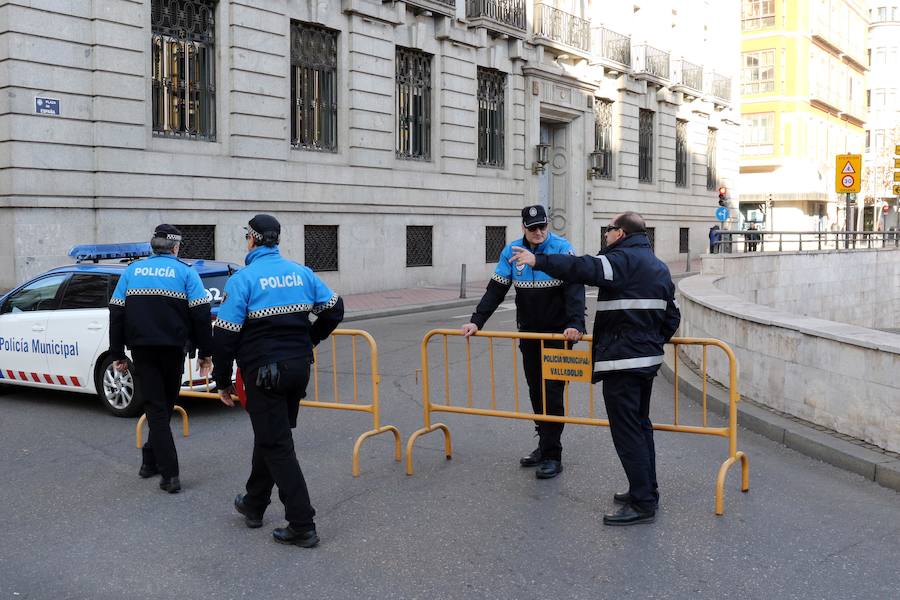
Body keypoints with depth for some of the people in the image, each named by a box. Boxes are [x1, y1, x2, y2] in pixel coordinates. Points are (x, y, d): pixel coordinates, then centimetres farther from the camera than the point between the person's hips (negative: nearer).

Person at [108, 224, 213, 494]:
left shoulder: (132, 270, 9)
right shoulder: (185, 272, 0)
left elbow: (116, 313, 7)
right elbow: (201, 315, -6)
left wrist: (118, 354, 12)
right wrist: (205, 353, 1)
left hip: (141, 350, 1)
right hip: (173, 349, -1)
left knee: (155, 408, 2)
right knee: (165, 405, 17)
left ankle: (170, 474, -3)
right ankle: (151, 460, 26)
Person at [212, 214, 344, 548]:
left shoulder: (243, 279, -10)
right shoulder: (301, 272, 5)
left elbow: (226, 334, -12)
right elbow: (334, 309, 11)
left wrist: (223, 381, -2)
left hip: (263, 373, -6)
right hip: (299, 368, 6)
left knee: (276, 445, -2)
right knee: (269, 435, 21)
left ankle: (302, 526, -3)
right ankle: (254, 505, 36)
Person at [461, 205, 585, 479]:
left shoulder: (562, 249, -13)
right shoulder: (512, 251, -1)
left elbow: (575, 289, -22)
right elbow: (496, 289, 0)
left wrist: (576, 324, -37)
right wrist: (476, 320, -10)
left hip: (558, 332, -5)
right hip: (529, 332, 5)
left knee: (552, 392, -6)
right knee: (535, 390, 12)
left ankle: (552, 455, 0)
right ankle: (545, 444, 25)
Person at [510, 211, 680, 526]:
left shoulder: (622, 259, -12)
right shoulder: (660, 267, 18)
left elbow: (585, 268, -30)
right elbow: (671, 316, 21)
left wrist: (538, 261, -28)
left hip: (622, 361, -10)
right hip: (649, 359, 10)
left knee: (626, 431, -5)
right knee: (641, 424, 19)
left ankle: (642, 503, -2)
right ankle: (647, 489, 29)